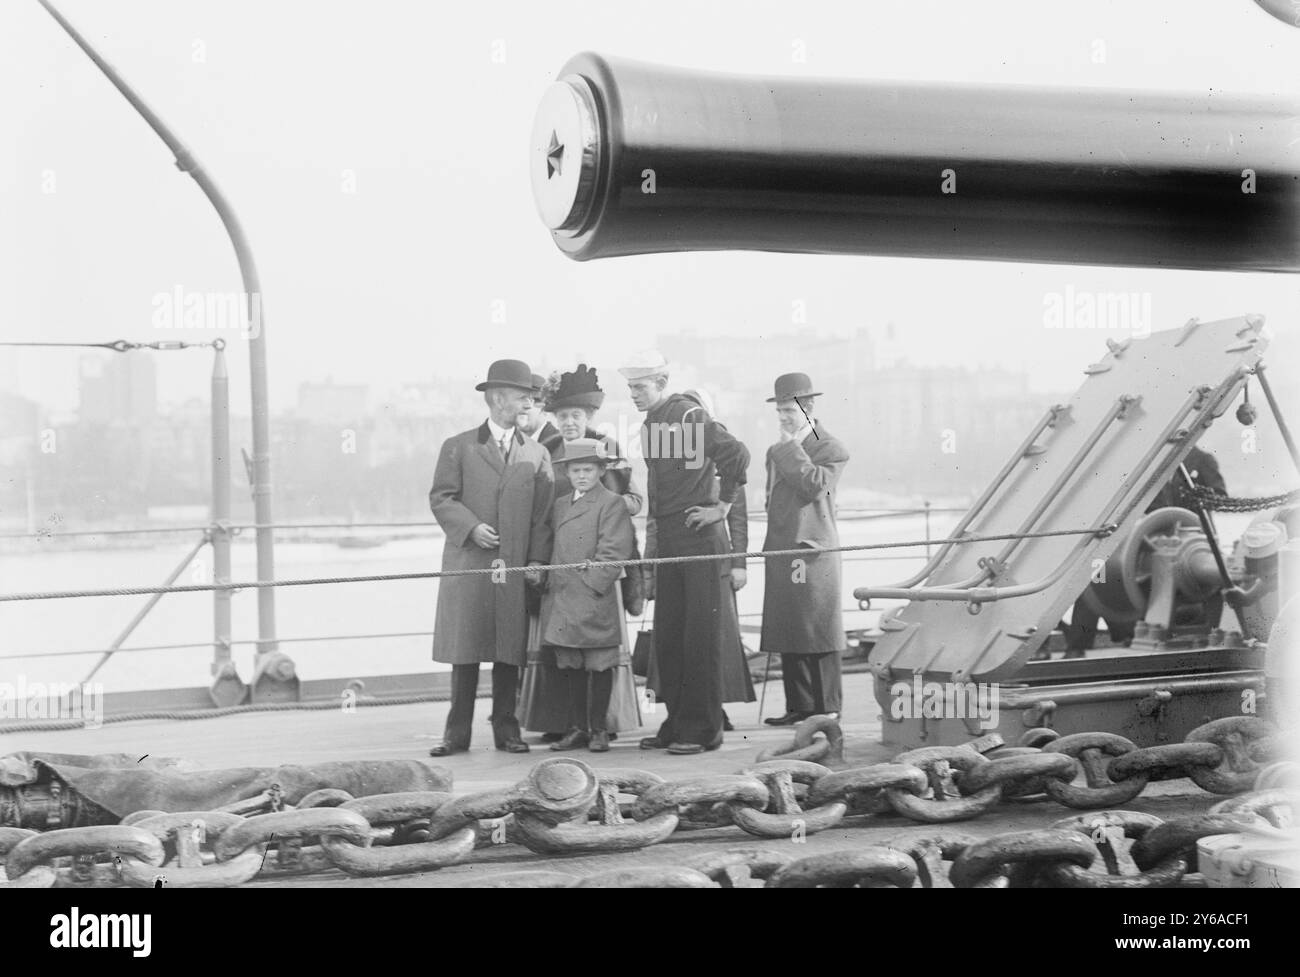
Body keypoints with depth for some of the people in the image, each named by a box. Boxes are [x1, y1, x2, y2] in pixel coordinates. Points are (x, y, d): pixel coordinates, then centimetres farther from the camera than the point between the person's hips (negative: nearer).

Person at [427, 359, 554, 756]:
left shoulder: (537, 454, 14)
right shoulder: (458, 448, 8)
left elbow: (544, 513, 9)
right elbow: (441, 498, 3)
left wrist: (538, 559, -2)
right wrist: (472, 527, -12)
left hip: (516, 567, 2)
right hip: (467, 561, -2)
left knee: (510, 651, 2)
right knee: (464, 652, -1)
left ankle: (506, 730, 10)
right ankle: (457, 733, 4)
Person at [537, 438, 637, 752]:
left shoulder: (612, 503, -3)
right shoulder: (560, 505, 17)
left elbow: (613, 552, -9)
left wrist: (591, 583, -15)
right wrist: (550, 582, 9)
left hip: (595, 600, -6)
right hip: (560, 599, 6)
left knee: (599, 665, 0)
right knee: (568, 666, 7)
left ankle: (599, 729, 7)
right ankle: (576, 727, 13)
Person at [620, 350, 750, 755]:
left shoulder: (690, 416, -11)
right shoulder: (650, 423, 14)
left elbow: (737, 455, -21)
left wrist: (722, 507, -15)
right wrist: (654, 520, 15)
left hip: (700, 538, -8)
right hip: (668, 541, 8)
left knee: (701, 638, -3)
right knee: (667, 638, 10)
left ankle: (703, 730, 1)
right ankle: (677, 723, 17)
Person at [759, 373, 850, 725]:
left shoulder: (831, 449, -3)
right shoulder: (776, 452, 20)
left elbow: (814, 484, -19)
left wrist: (792, 447, -12)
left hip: (813, 550, -7)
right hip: (780, 551, 7)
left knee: (818, 632, -5)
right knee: (788, 636, 7)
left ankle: (827, 708, -1)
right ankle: (799, 706, 11)